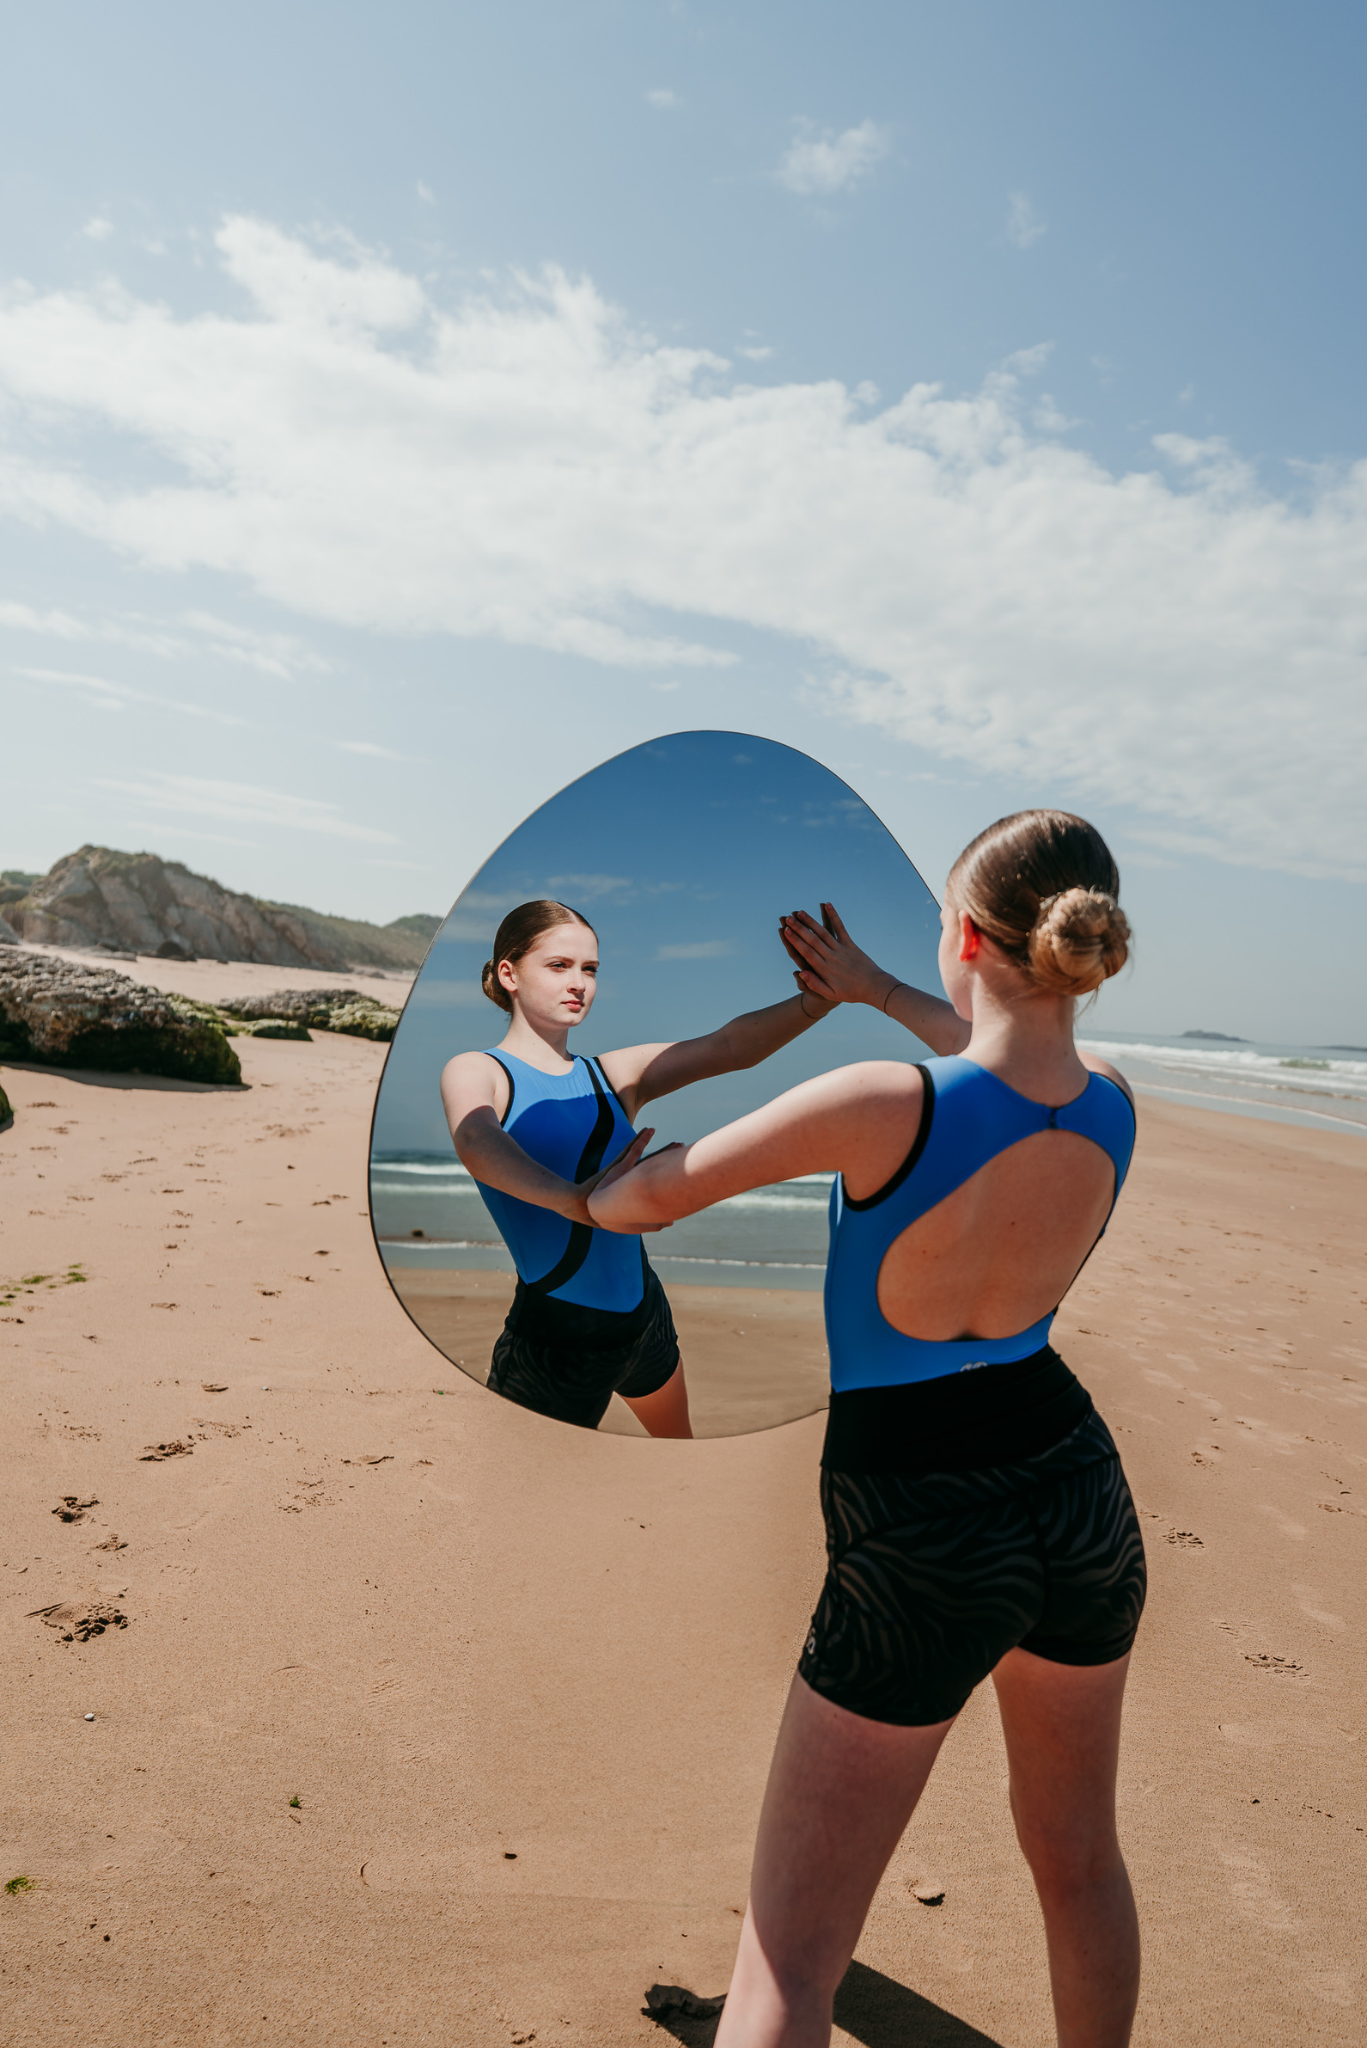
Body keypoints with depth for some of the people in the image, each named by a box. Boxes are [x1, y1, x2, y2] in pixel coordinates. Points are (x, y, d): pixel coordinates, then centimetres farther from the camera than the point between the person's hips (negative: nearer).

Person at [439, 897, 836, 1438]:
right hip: (557, 1333, -6)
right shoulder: (475, 1072, -8)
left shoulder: (613, 1075, 6)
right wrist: (571, 1200, -51)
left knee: (678, 1443, 28)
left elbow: (729, 1047, -7)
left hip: (643, 1313, 6)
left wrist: (821, 997, -24)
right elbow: (476, 1142, -31)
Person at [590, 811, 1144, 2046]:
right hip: (1078, 1492, 6)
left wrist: (606, 1201, 10)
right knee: (1080, 1861, 29)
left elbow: (653, 1195, -13)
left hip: (918, 1543, -5)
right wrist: (873, 989, 25)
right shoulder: (1114, 1112, -8)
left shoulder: (886, 1104, -26)